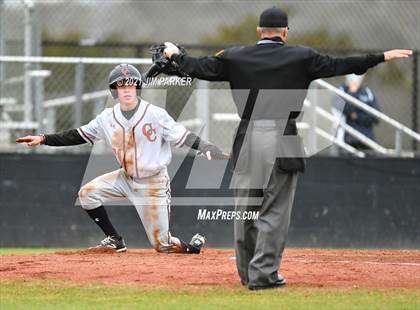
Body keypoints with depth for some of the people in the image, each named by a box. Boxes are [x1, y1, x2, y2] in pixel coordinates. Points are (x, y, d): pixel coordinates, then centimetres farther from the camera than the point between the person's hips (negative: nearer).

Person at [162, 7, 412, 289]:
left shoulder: (235, 57, 4)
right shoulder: (300, 57, -1)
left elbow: (200, 68, 7)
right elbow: (338, 65, -3)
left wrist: (175, 55, 26)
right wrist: (382, 57, 2)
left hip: (247, 139, 3)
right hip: (282, 140, -3)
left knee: (244, 209, 13)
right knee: (275, 211, 2)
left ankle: (248, 273, 22)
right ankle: (263, 274, -2)